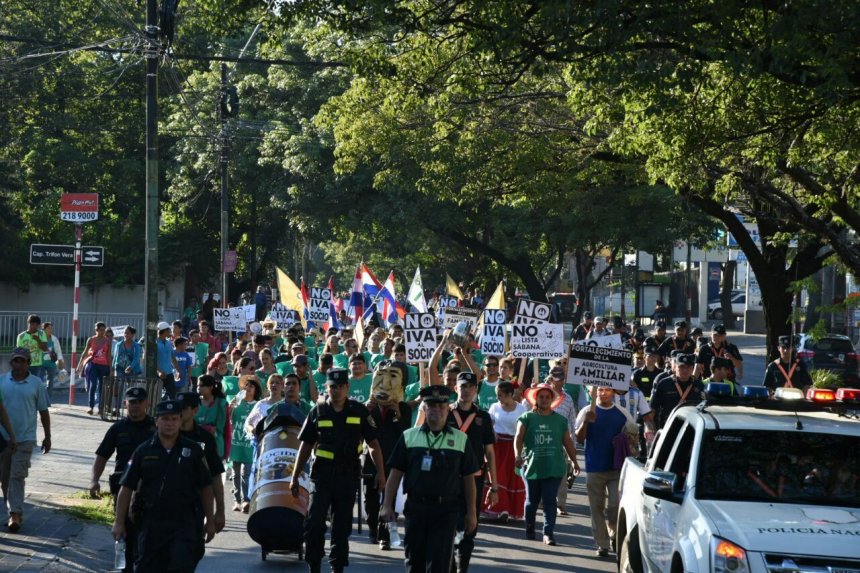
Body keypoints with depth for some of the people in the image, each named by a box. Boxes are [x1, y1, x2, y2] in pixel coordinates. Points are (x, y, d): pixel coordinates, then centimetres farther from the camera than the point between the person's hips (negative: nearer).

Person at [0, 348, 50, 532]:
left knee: (17, 476, -10)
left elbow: (43, 412, 6)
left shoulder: (36, 384, 0)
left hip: (25, 438, -3)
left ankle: (15, 514, -12)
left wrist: (47, 437, 8)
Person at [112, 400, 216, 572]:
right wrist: (119, 522, 0)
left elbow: (205, 487, 8)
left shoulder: (193, 451, 3)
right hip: (151, 524, 1)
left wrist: (210, 520, 6)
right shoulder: (144, 451, 4)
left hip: (184, 524, -1)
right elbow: (126, 488, 4)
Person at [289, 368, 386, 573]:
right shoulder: (317, 412, 2)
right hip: (322, 473, -1)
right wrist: (295, 477, 6)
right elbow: (305, 446, 7)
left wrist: (380, 472, -4)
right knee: (314, 523, -8)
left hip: (348, 475, 1)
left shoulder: (359, 411, 2)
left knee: (342, 525, 8)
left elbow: (373, 444, 5)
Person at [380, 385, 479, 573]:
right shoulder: (409, 437, 5)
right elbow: (395, 473, 6)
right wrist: (387, 505, 0)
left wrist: (471, 512, 4)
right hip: (416, 507, 1)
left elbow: (468, 478, 7)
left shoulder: (460, 440, 5)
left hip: (446, 510, -1)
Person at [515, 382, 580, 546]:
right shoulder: (527, 418, 0)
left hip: (554, 469, 0)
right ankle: (529, 529, 30)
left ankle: (548, 533, -8)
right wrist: (518, 455, -28)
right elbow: (519, 437, -12)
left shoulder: (560, 420, 9)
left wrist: (574, 461, 13)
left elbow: (567, 442, 14)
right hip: (532, 467, 0)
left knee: (550, 502, -7)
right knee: (532, 501, 12)